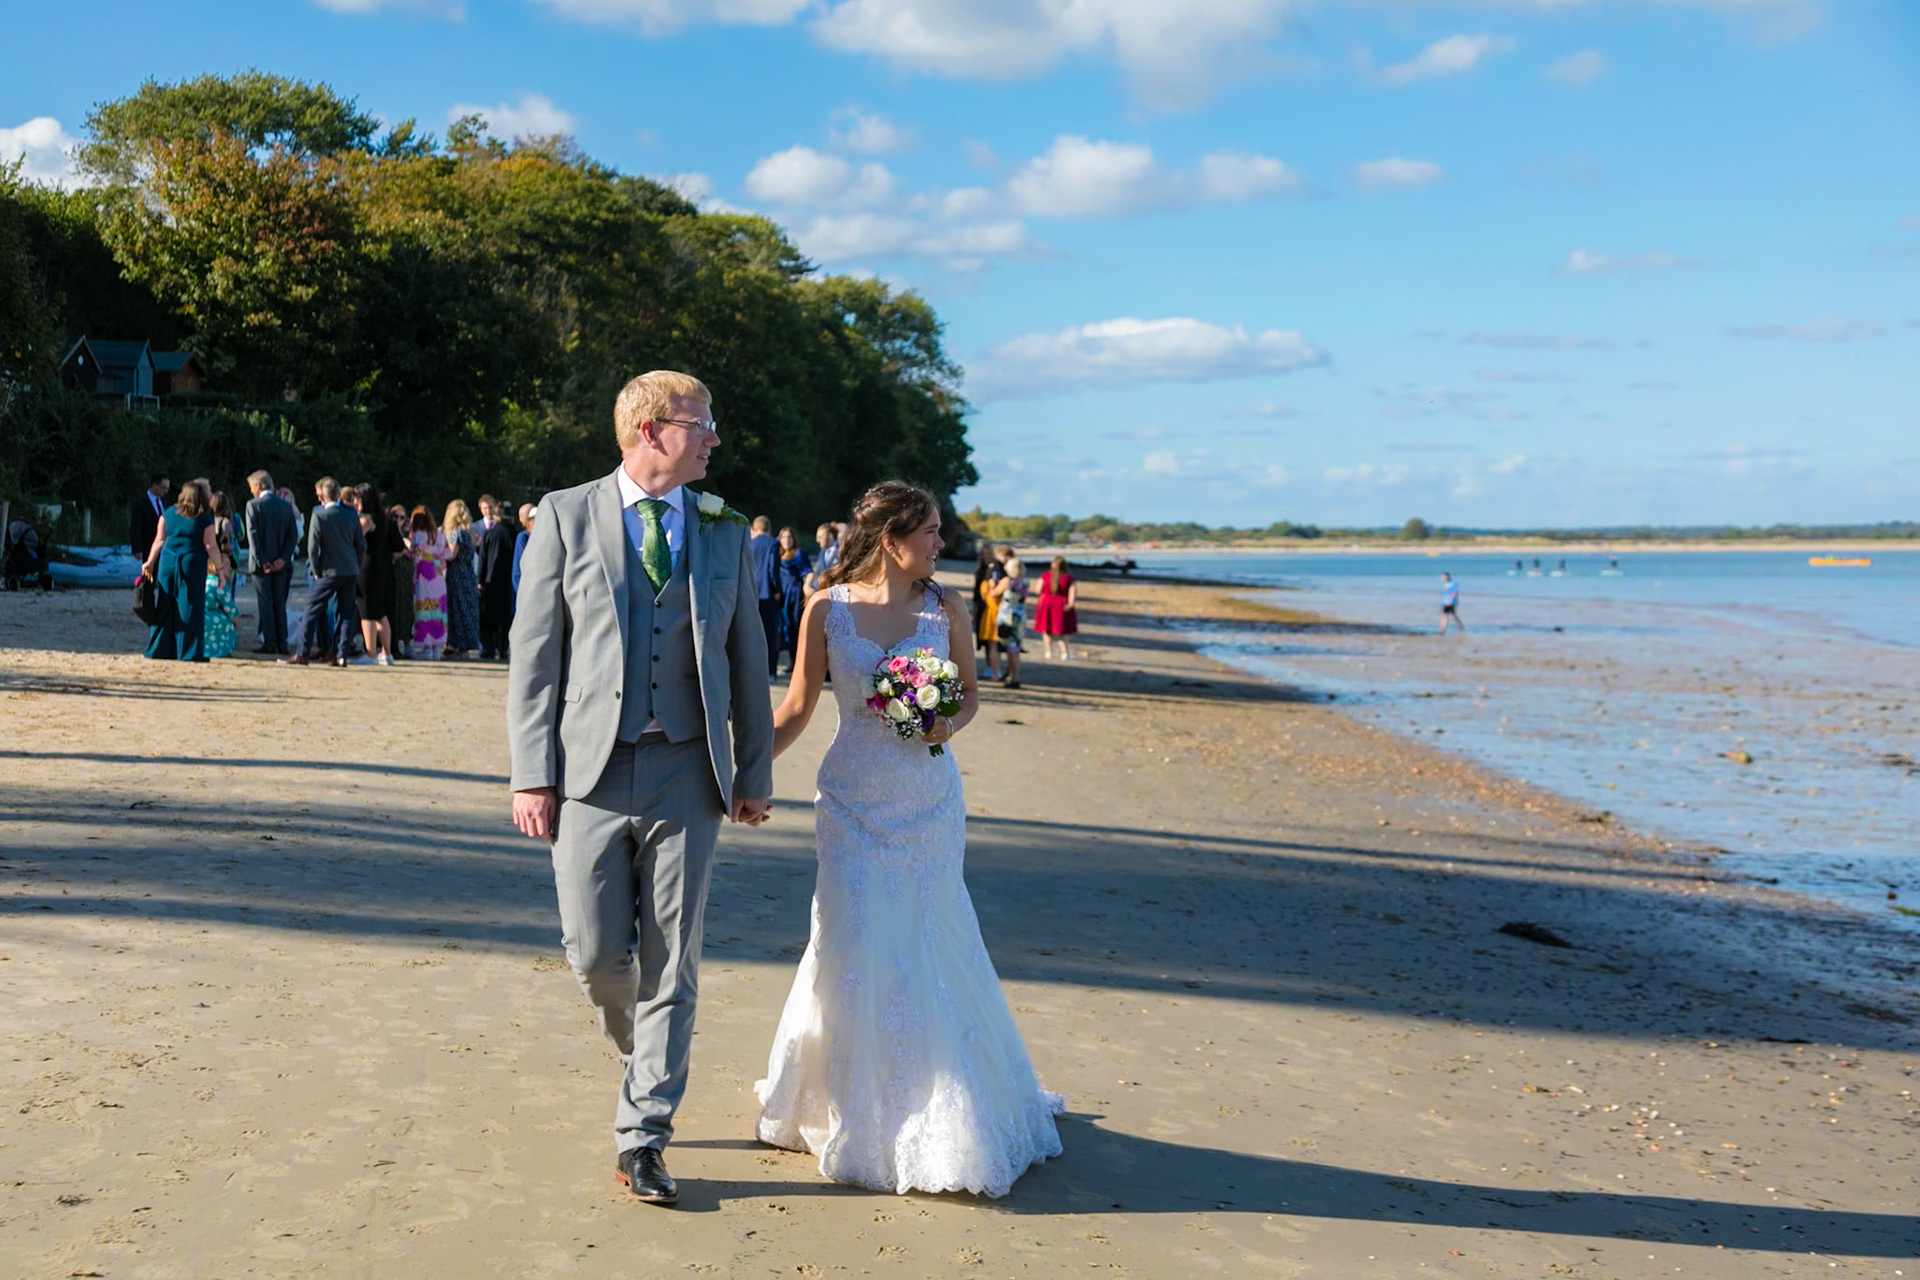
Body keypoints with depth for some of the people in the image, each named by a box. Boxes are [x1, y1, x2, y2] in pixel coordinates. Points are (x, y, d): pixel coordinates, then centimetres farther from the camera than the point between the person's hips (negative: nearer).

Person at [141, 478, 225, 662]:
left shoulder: (168, 513, 6)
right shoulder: (205, 519, -6)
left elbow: (159, 541, 7)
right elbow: (210, 546, -5)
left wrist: (150, 563, 13)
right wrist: (219, 566, 4)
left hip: (167, 563, 4)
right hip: (193, 565, -4)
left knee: (165, 606, 10)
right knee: (189, 608, 2)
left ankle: (160, 650, 14)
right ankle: (189, 652, 3)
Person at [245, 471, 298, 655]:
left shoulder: (253, 505, -7)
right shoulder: (286, 505, 6)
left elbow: (253, 535, -13)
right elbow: (293, 536, 2)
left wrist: (261, 561, -11)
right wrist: (283, 558, -4)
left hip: (262, 563, -4)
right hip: (281, 563, 4)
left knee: (265, 604, -1)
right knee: (280, 604, 9)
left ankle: (270, 643, -3)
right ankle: (282, 643, 8)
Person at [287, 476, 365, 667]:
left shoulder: (318, 516, -11)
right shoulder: (352, 516, 0)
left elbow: (312, 547, -12)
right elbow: (361, 544, 6)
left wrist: (316, 571, 0)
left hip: (328, 571, -4)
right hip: (351, 572, 4)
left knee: (312, 611, 2)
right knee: (345, 613, 7)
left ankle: (303, 654, 1)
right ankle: (341, 654, 5)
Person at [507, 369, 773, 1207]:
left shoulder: (724, 533, 10)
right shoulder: (566, 517, 2)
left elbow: (746, 659, 13)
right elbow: (533, 654, 0)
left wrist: (755, 772, 9)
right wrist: (532, 775, -7)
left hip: (685, 771, 2)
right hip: (590, 768, -1)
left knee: (671, 962, 1)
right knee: (596, 955, 1)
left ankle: (641, 1138, 10)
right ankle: (641, 1051, 34)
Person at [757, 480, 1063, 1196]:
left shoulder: (946, 611, -1)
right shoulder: (827, 609, -4)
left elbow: (970, 689, 13)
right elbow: (797, 709, 1)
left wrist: (949, 724, -9)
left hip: (928, 801, 1)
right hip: (853, 801, -1)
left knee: (925, 945, 5)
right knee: (857, 943, -3)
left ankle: (932, 1107, 24)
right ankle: (852, 1107, 18)